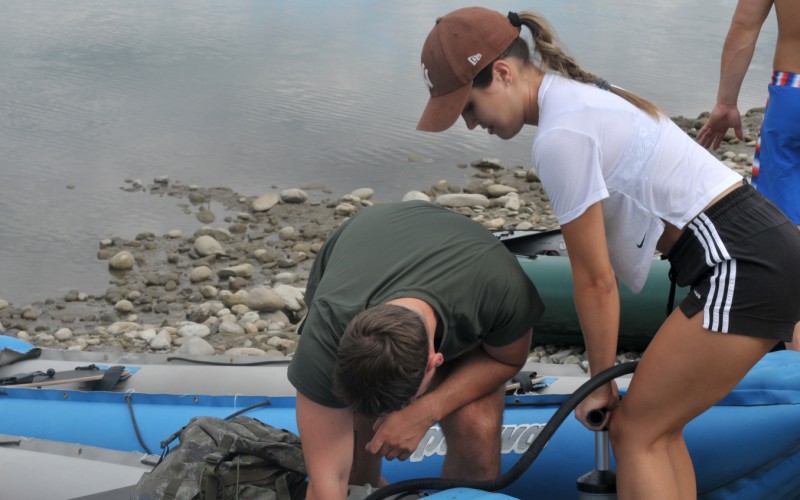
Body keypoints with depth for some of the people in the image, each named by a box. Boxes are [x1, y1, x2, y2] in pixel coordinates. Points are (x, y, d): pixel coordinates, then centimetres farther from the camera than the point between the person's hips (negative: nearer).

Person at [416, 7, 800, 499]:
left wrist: (601, 381, 4)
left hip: (741, 264, -9)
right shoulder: (582, 93, 15)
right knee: (658, 428, 15)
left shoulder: (560, 136, -15)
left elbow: (596, 280, -9)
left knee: (635, 432, -2)